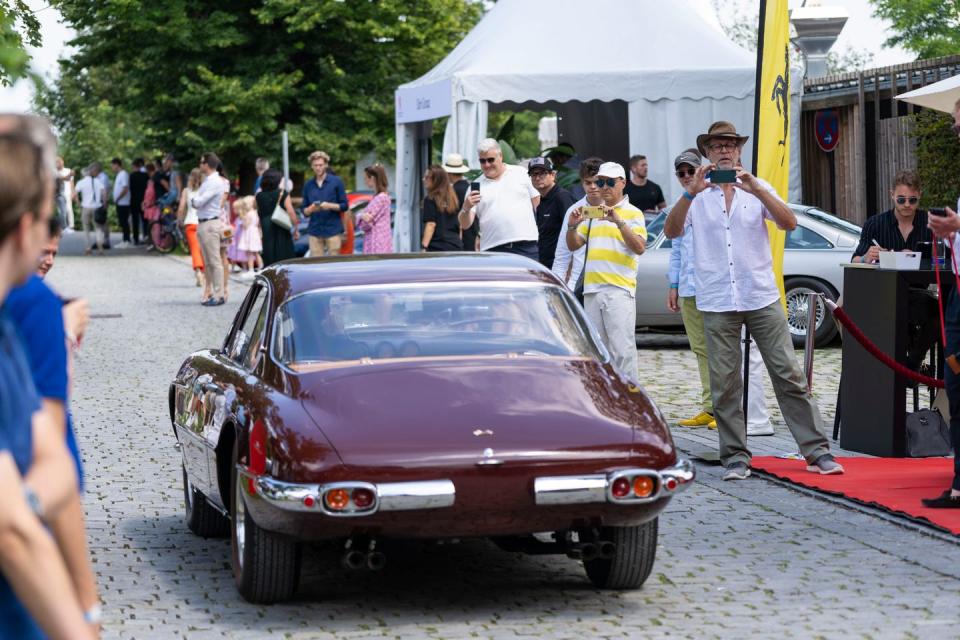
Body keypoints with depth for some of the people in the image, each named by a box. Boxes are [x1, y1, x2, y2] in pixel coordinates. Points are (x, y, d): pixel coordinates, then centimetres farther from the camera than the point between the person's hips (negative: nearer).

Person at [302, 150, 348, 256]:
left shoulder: (336, 181, 4)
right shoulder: (308, 185, 12)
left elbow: (344, 206, 3)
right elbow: (304, 211, 13)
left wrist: (330, 206, -15)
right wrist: (311, 209, -10)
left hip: (333, 230, -3)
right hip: (314, 230, 3)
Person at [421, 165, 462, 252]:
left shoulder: (430, 199, -5)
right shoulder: (452, 198, 14)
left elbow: (431, 224, -13)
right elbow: (459, 225, 18)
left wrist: (424, 247, -16)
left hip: (438, 246, -7)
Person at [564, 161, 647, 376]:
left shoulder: (633, 213, 3)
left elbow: (640, 247, -11)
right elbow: (573, 245, 20)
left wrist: (619, 221, -22)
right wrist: (572, 226, -1)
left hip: (619, 288, -6)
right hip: (591, 290, 6)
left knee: (622, 349, -11)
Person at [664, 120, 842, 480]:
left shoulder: (757, 189, 8)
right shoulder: (697, 196, 6)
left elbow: (789, 223, -6)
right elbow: (671, 231, -9)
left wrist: (756, 190, -19)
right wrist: (692, 192, -22)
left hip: (762, 298, 0)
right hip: (717, 302, 0)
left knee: (789, 376, -1)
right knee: (724, 385, 1)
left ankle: (817, 451, 1)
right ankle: (735, 457, 9)